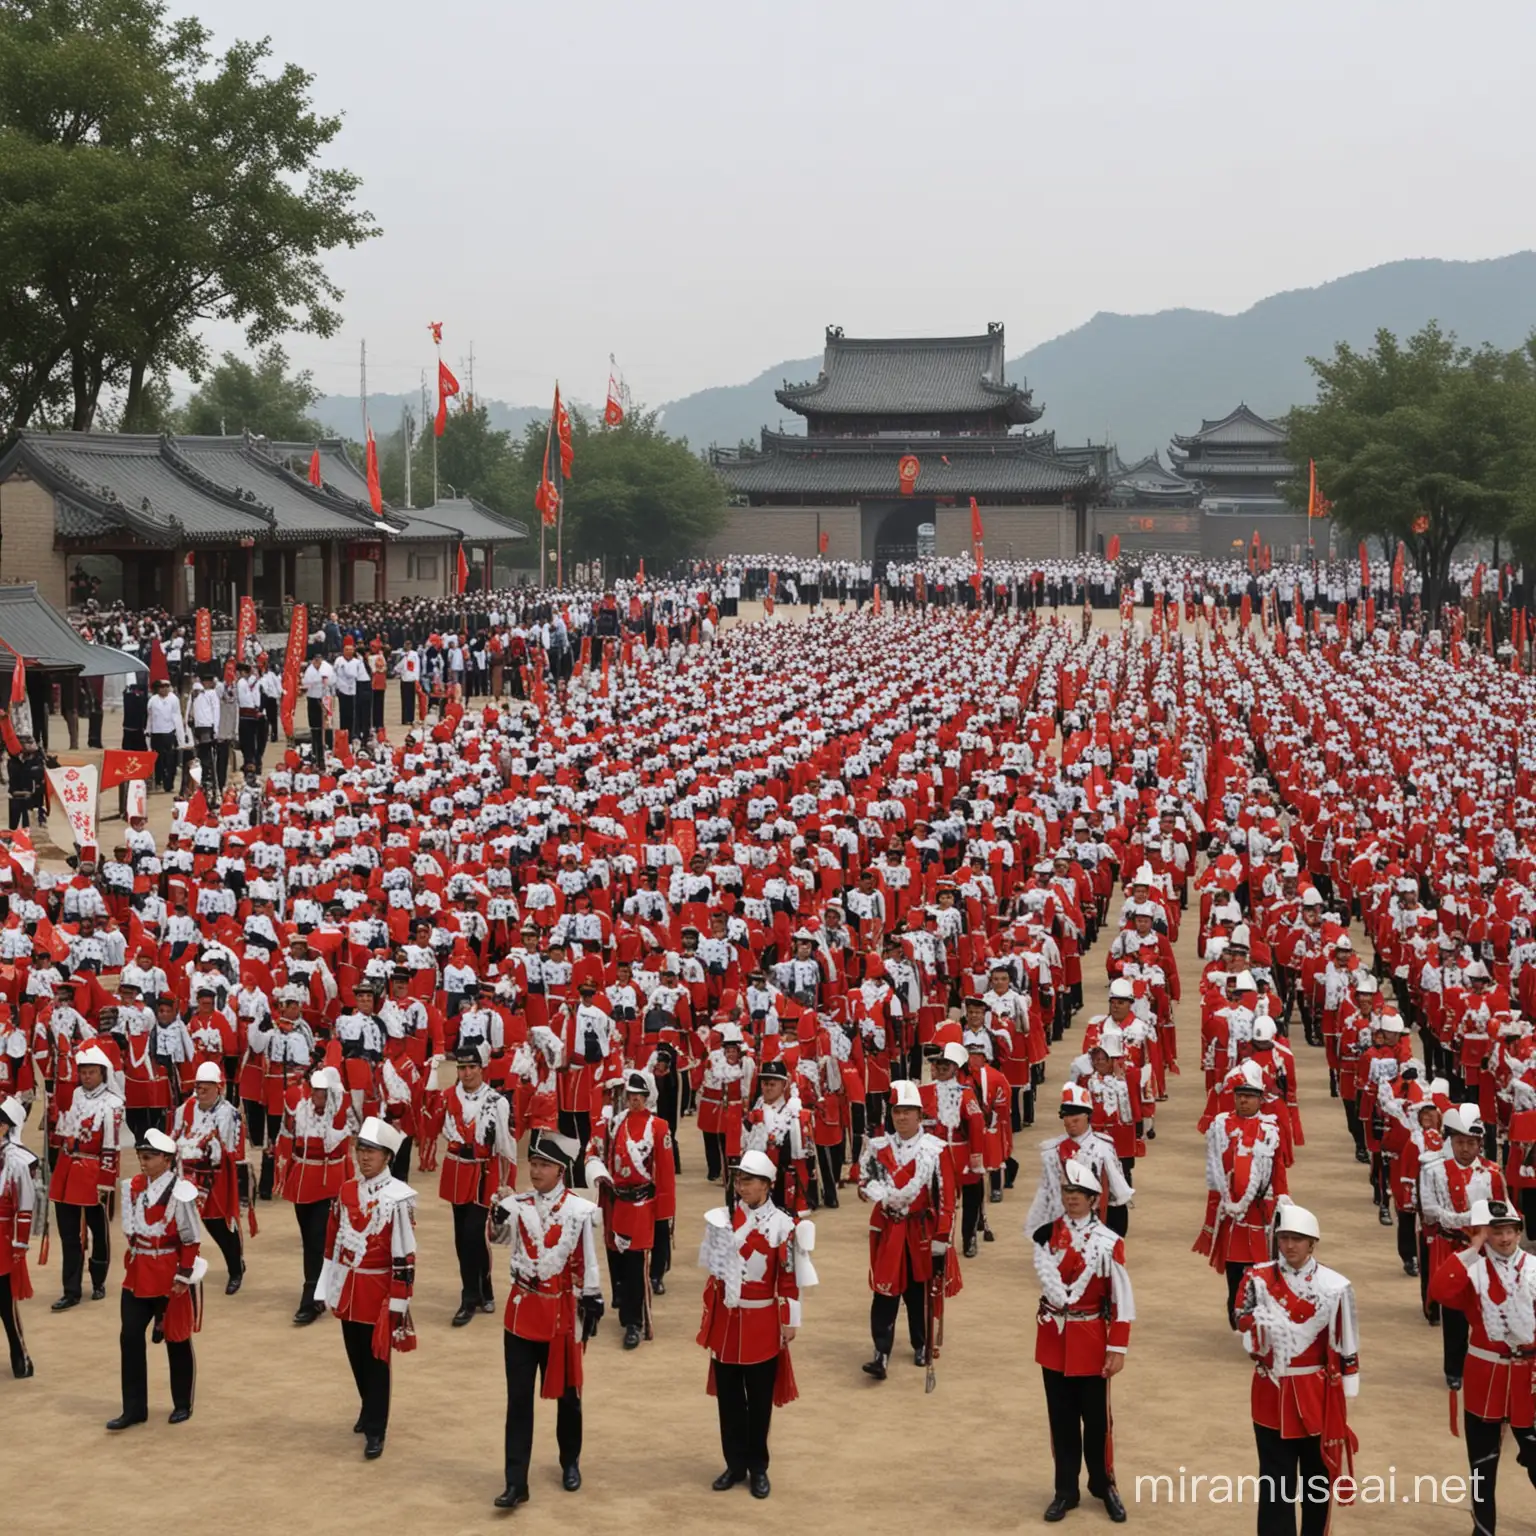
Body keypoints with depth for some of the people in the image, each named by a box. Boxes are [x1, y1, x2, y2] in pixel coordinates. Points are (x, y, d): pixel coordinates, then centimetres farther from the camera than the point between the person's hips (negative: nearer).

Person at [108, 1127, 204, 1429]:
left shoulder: (180, 1191, -16)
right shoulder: (133, 1187, 3)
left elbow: (191, 1239, -12)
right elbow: (130, 1232, 13)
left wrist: (184, 1277, -13)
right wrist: (134, 1263, 10)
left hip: (171, 1277, -5)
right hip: (138, 1275, 5)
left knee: (176, 1340, 9)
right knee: (130, 1338, 0)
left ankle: (182, 1405, 23)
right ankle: (134, 1409, 7)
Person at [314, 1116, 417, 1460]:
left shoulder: (400, 1198, -14)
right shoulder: (347, 1191, 4)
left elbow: (404, 1255, -14)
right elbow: (333, 1241, 11)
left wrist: (399, 1302, -14)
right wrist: (326, 1288, 12)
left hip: (378, 1291, -6)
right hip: (348, 1289, 6)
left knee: (376, 1360, 1)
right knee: (356, 1357, 16)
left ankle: (375, 1430, 7)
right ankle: (372, 1409, 36)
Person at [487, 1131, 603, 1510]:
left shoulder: (580, 1210, -8)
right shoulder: (517, 1205, -3)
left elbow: (589, 1265, -3)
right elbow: (499, 1237, -22)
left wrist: (592, 1308, -3)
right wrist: (500, 1209, -41)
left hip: (563, 1312, -1)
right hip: (523, 1311, 1)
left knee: (567, 1392, 14)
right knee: (519, 1398, -1)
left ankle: (570, 1462, 35)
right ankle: (516, 1482, 0)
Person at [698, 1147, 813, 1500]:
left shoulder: (783, 1225, -8)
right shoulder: (721, 1218, 1)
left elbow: (790, 1279, -5)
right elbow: (713, 1270, 7)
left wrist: (790, 1321, -5)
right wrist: (708, 1315, 7)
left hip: (763, 1324, -3)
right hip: (726, 1319, 3)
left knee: (760, 1399, 6)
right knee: (728, 1397, 8)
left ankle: (758, 1468, 17)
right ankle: (735, 1464, 20)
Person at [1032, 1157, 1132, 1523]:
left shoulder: (1109, 1243, -10)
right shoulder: (1045, 1235, -3)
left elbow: (1123, 1301, -9)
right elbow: (1054, 1288, -12)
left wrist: (1117, 1350, -12)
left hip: (1092, 1340, -2)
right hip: (1054, 1336, 2)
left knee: (1096, 1418, 7)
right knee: (1061, 1417, 9)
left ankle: (1104, 1486, 24)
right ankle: (1066, 1491, 19)